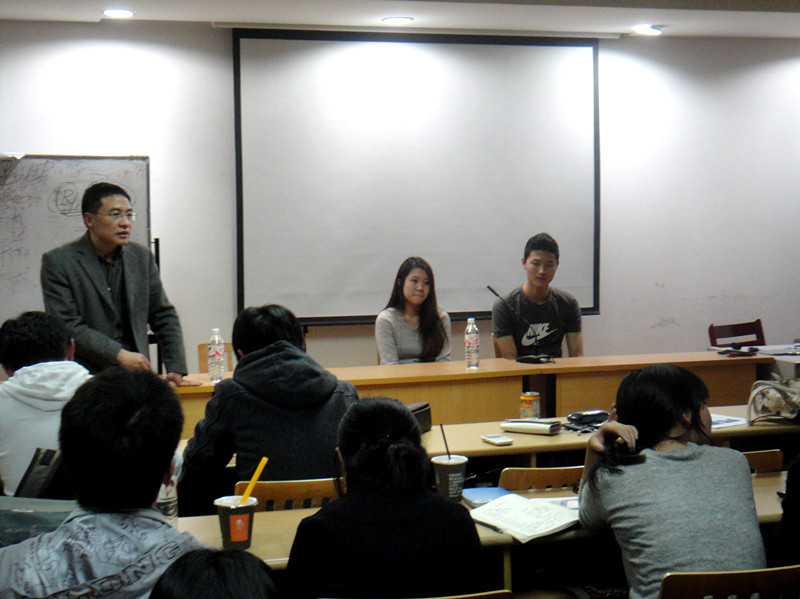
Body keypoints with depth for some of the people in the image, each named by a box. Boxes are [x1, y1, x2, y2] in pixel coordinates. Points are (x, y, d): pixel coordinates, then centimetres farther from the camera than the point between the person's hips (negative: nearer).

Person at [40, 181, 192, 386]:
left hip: (136, 377, 4)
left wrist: (176, 368, 8)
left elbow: (164, 316, 19)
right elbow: (66, 326, -9)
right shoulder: (58, 262, -2)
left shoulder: (142, 257, 13)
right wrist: (119, 355, -15)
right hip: (86, 377, -3)